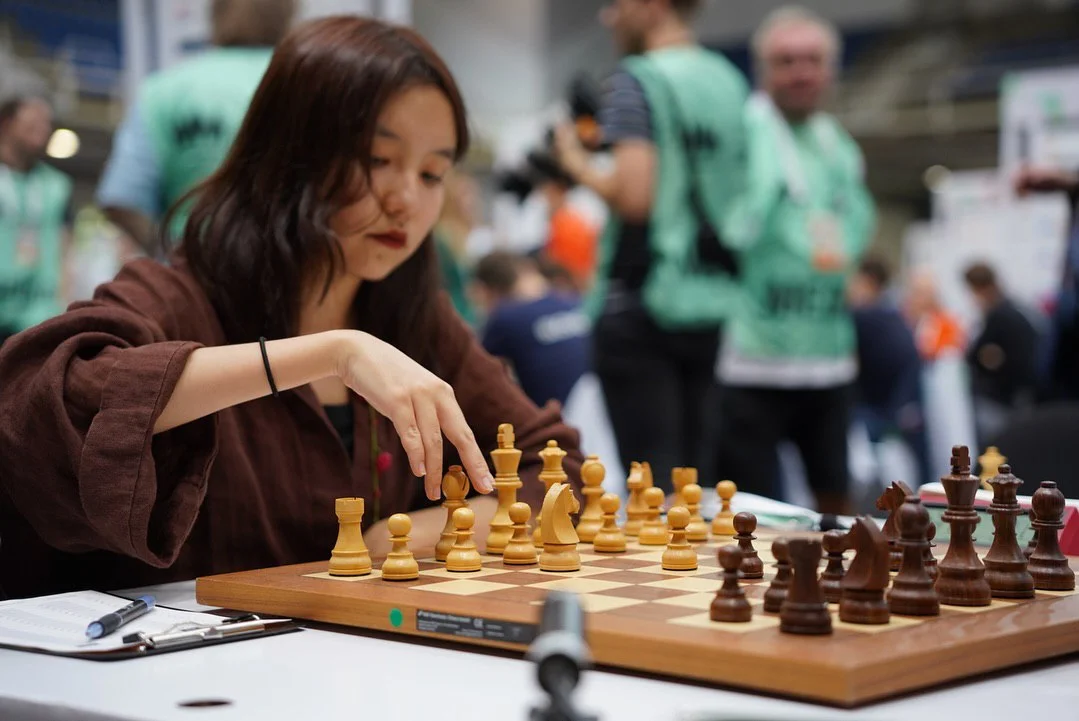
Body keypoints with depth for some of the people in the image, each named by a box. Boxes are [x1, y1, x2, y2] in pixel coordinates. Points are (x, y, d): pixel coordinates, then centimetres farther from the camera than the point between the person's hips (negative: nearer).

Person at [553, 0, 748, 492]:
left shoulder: (636, 80, -7)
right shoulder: (731, 82, 13)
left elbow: (634, 195, -19)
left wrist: (578, 165, 0)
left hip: (643, 303, -6)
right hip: (717, 302, 7)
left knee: (651, 477, -5)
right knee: (700, 475, 10)